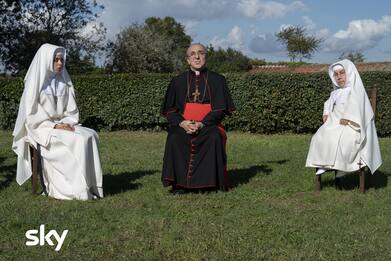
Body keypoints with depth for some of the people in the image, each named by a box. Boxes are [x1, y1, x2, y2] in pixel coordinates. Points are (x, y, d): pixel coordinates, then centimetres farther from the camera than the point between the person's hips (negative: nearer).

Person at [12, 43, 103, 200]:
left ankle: (89, 185, -24)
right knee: (76, 141, -31)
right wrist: (54, 126, -19)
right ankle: (75, 188, -26)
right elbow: (31, 115, -11)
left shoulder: (64, 83, 11)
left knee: (89, 136, -23)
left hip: (63, 126, 5)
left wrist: (68, 123, -11)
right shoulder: (35, 82, -6)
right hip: (41, 128, -5)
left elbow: (71, 110, 10)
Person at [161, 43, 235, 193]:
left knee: (214, 137, -33)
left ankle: (210, 183, -22)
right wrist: (182, 123, -14)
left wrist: (202, 124, -17)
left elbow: (220, 109, -2)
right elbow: (169, 110, 7)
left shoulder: (217, 80, 7)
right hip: (183, 125, 1)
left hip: (208, 125, -1)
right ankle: (179, 183, -22)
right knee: (174, 138, -30)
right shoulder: (178, 82, 11)